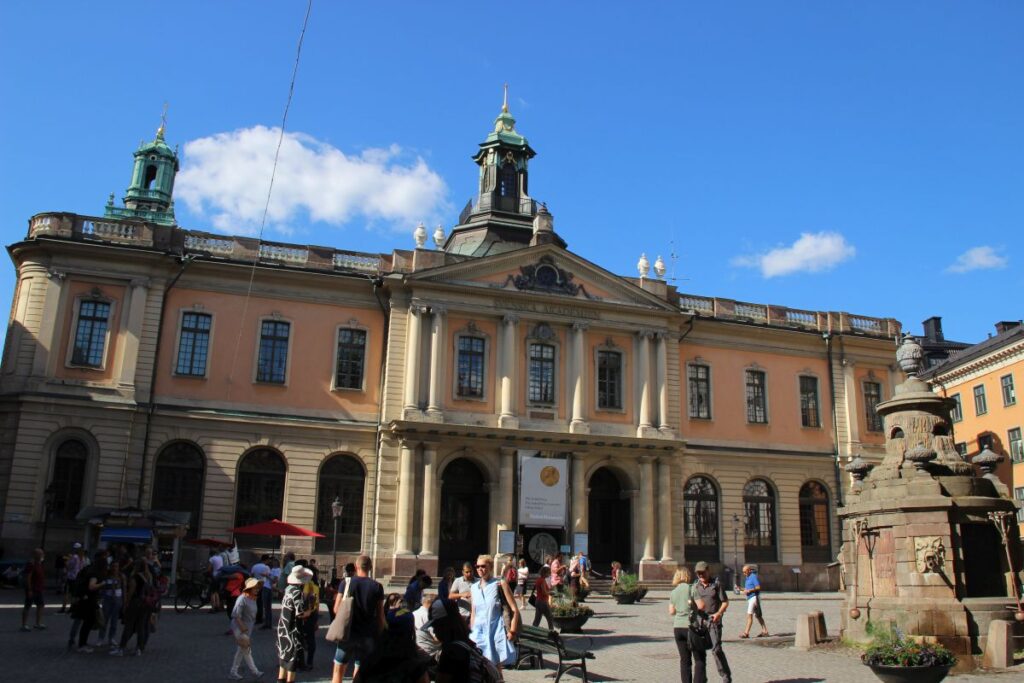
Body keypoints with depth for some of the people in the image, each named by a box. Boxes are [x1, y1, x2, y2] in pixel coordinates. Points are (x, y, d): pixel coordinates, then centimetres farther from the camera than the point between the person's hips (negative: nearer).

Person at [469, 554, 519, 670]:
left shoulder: (499, 584, -4)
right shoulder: (474, 588, 10)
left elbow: (514, 609, -5)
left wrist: (512, 631, -11)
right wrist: (471, 632, 16)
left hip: (496, 631, -4)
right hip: (478, 632, 4)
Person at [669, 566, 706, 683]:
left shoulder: (673, 592, 8)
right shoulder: (691, 588, -8)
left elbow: (671, 611, 11)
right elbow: (701, 605, -15)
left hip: (677, 627, 5)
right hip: (691, 626, -5)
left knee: (684, 660, 10)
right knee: (699, 659, 1)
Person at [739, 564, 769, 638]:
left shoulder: (754, 577, -12)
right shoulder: (748, 578, 17)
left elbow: (758, 587, -19)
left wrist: (749, 590, -25)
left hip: (754, 597, -10)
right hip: (750, 598, 10)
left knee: (749, 615, -12)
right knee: (757, 615, 14)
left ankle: (746, 633, -14)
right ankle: (765, 631, 19)